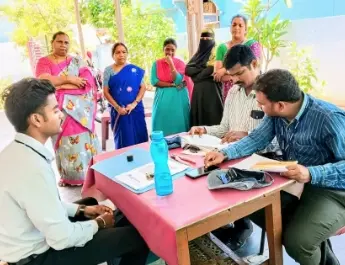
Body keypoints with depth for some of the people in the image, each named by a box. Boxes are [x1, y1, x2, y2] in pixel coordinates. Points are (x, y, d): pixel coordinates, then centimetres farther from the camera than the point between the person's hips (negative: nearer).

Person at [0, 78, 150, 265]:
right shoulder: (32, 167, -33)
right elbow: (61, 238, -27)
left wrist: (81, 209, 7)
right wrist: (98, 224, -10)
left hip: (29, 244, 9)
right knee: (138, 237, -8)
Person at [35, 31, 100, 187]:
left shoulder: (77, 61, 11)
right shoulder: (44, 62, 8)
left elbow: (87, 81, -6)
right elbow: (43, 81, -11)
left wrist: (59, 85, -12)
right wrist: (70, 79, -11)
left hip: (79, 109, 1)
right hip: (58, 110, 0)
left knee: (83, 142, 0)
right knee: (64, 144, 3)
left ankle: (87, 173, 12)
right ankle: (67, 177, 15)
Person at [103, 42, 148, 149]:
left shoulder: (135, 69, 5)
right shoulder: (108, 70, 3)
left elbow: (143, 87, 2)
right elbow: (106, 92, 0)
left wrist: (134, 103, -12)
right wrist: (117, 107, -12)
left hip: (136, 109, 1)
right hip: (119, 111, -1)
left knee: (139, 138, 1)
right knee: (123, 139, 4)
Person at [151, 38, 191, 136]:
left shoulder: (181, 63, 1)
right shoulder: (157, 64, 4)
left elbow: (178, 81, -12)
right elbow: (154, 81, -6)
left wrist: (171, 64, -16)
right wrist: (172, 85, -12)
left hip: (178, 99, -1)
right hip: (163, 99, 1)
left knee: (178, 125, 3)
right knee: (163, 126, 3)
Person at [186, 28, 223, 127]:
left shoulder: (216, 54, -1)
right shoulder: (198, 54, 17)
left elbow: (213, 70, -17)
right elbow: (187, 69, 6)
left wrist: (197, 74, -5)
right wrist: (203, 69, -6)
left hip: (212, 91, -6)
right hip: (198, 92, 6)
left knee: (211, 118, -7)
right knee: (198, 117, 5)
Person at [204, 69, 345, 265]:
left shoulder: (329, 118, -27)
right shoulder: (276, 114, -8)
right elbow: (257, 138, 0)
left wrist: (312, 174, -39)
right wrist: (225, 154, -14)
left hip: (329, 190, -7)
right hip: (291, 181, 7)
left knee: (297, 241, -24)